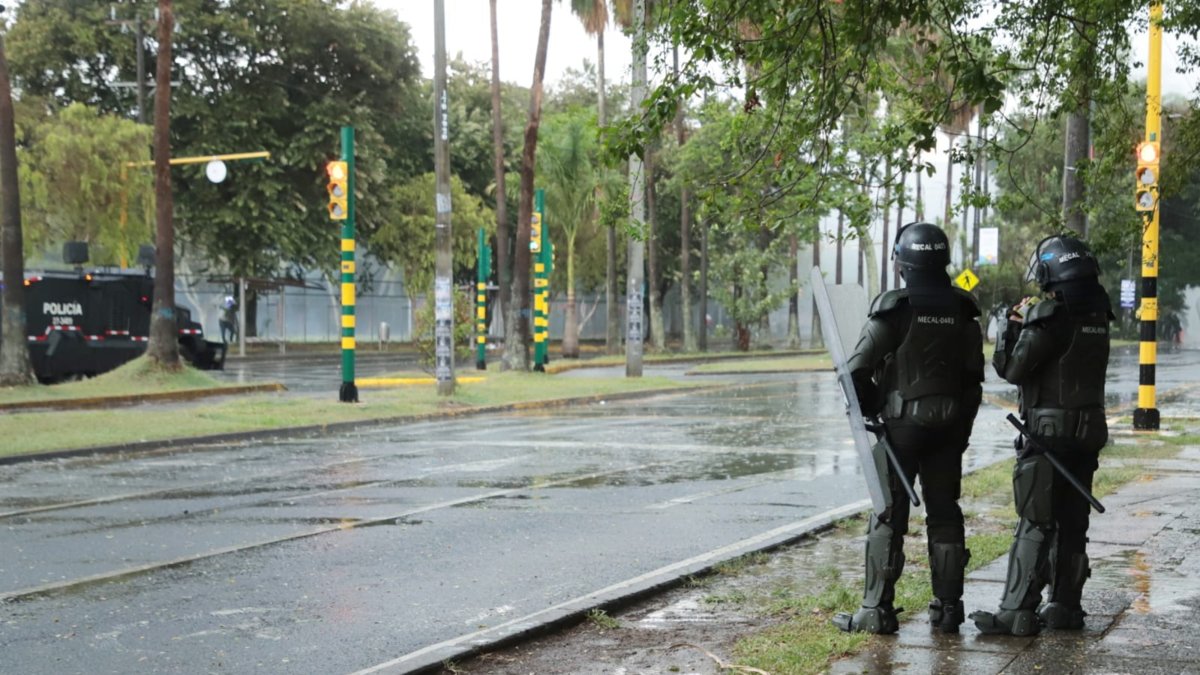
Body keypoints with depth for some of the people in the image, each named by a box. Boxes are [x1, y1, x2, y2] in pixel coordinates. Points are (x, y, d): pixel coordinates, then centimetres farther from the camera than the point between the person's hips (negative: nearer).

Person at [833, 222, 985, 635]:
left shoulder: (894, 307, -13)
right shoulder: (962, 310, 4)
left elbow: (858, 368, -13)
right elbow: (974, 373, 7)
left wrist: (868, 409, 5)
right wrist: (963, 425, 16)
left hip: (903, 424, -5)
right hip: (949, 426, 5)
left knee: (888, 515, 0)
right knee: (944, 513, 12)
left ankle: (876, 610, 1)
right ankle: (948, 607, 16)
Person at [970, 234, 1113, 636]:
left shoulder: (1049, 317, -16)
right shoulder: (1097, 317, 8)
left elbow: (1011, 369, -13)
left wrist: (1015, 325, 0)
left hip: (1049, 431, -7)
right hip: (1089, 430, 7)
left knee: (1036, 524, -6)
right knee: (1072, 522, 12)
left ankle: (1018, 612, -5)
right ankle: (1065, 607, 17)